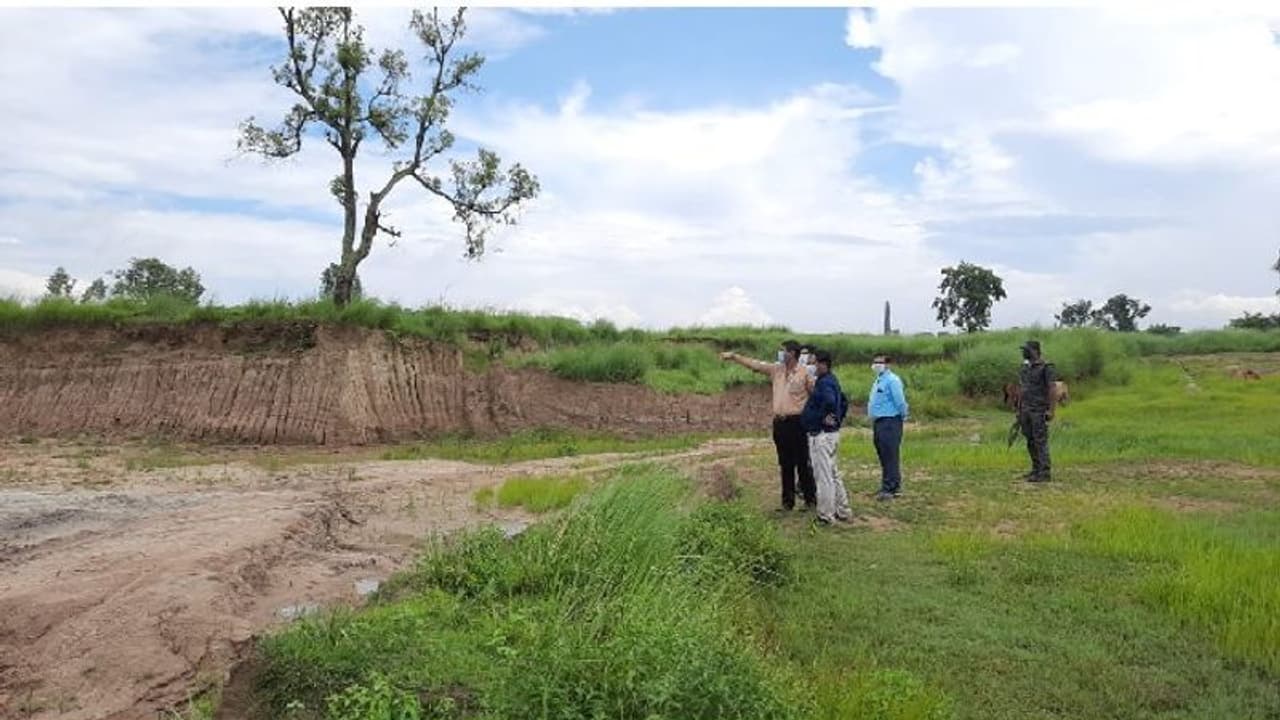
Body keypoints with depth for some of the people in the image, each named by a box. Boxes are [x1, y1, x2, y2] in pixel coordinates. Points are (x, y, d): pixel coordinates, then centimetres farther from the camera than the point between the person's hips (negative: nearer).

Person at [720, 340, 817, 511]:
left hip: (796, 423, -6)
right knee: (785, 465, 11)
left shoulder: (804, 373, -7)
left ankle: (810, 500, 12)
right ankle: (788, 501, 19)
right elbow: (754, 364, 12)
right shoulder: (776, 369, 9)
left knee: (803, 464, 1)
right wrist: (733, 356, 10)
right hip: (779, 423, 6)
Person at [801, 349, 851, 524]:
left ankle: (826, 515, 5)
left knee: (823, 476, -2)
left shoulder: (824, 383, -19)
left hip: (821, 435, -11)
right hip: (832, 433, 11)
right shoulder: (832, 380, 13)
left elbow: (829, 401, -39)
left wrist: (824, 417, -22)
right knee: (833, 474, 18)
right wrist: (837, 419, 19)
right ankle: (843, 512, 26)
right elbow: (844, 402, 25)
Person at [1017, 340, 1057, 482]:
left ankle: (1044, 473, -5)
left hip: (1039, 411, -8)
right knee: (1030, 441, 10)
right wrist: (1019, 410, 16)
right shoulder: (1024, 368, 13)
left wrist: (1051, 410, -18)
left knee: (1040, 441, -7)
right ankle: (1036, 470, 19)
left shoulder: (1046, 367, -10)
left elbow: (1052, 389, -14)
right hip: (1026, 410, 8)